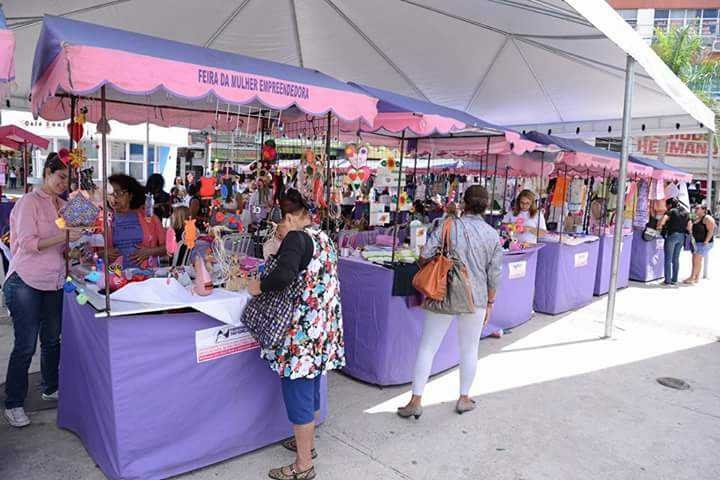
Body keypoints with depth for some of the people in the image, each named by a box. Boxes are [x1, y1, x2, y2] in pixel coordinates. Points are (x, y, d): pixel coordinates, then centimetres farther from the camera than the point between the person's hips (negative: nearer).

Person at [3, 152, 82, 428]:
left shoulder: (62, 206, 10)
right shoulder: (30, 202, -8)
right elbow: (27, 243, -16)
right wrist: (62, 237, -25)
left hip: (54, 282, 6)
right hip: (25, 282, -6)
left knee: (52, 340, 15)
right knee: (25, 345, -1)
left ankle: (51, 388, 31)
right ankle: (13, 404, 12)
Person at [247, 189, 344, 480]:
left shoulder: (297, 237, -16)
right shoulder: (323, 237, 9)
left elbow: (284, 276, -32)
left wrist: (259, 286, -15)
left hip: (301, 332, -9)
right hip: (322, 330, 9)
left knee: (298, 394, 5)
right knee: (310, 390, 23)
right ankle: (307, 443, 41)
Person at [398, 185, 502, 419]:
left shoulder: (449, 226, -9)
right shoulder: (493, 235, -2)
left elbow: (424, 257, -14)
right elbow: (494, 275, 1)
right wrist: (490, 303, 13)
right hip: (476, 299, 2)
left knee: (427, 348, 6)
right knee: (469, 350, 18)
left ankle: (416, 401, 10)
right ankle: (464, 398, 31)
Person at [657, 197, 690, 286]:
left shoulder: (671, 212, -8)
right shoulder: (686, 213, 12)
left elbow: (662, 221, -23)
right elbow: (688, 228, 10)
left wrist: (659, 227, -6)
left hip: (672, 235, -6)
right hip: (682, 237, 6)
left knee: (668, 259, 0)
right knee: (676, 259, 13)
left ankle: (667, 280, 0)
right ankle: (674, 280, 14)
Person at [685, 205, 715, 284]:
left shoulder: (707, 218, -10)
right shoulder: (696, 218, 15)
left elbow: (710, 231, -16)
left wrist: (706, 241, -22)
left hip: (704, 243, -9)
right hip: (696, 242, 9)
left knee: (697, 259, -11)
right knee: (697, 260, 8)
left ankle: (692, 278, -9)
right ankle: (696, 278, 12)